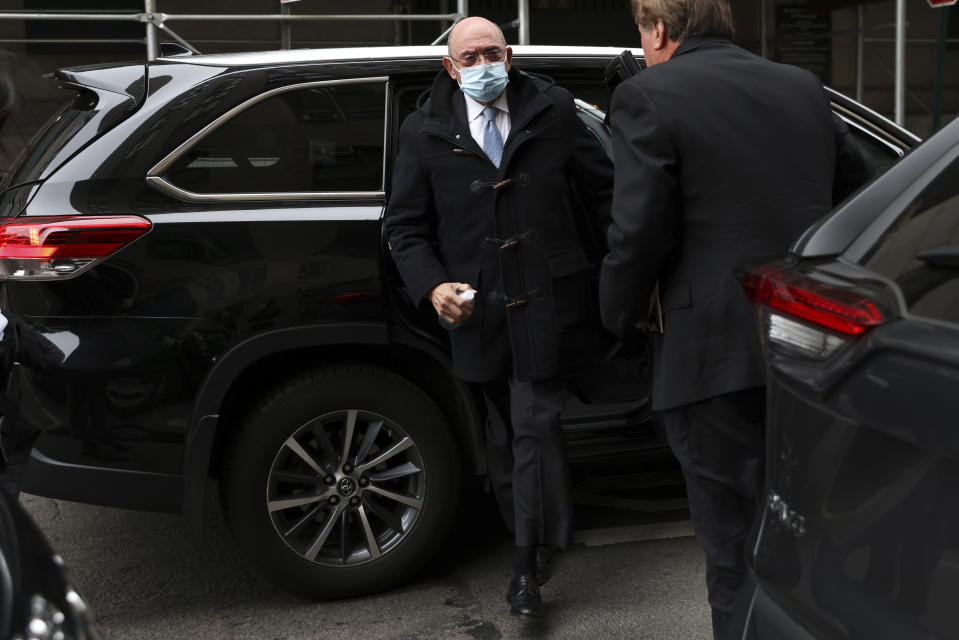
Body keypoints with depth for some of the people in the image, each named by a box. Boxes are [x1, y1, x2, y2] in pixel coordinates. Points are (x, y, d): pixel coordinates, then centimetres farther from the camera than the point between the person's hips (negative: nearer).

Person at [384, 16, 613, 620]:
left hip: (546, 300, -1)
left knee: (534, 424, -3)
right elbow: (405, 226, 6)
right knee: (508, 429, 12)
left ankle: (530, 564, 7)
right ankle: (541, 540, 29)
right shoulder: (425, 132, 3)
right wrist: (433, 284, -11)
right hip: (478, 307, 2)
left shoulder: (553, 111, 3)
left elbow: (605, 190, 8)